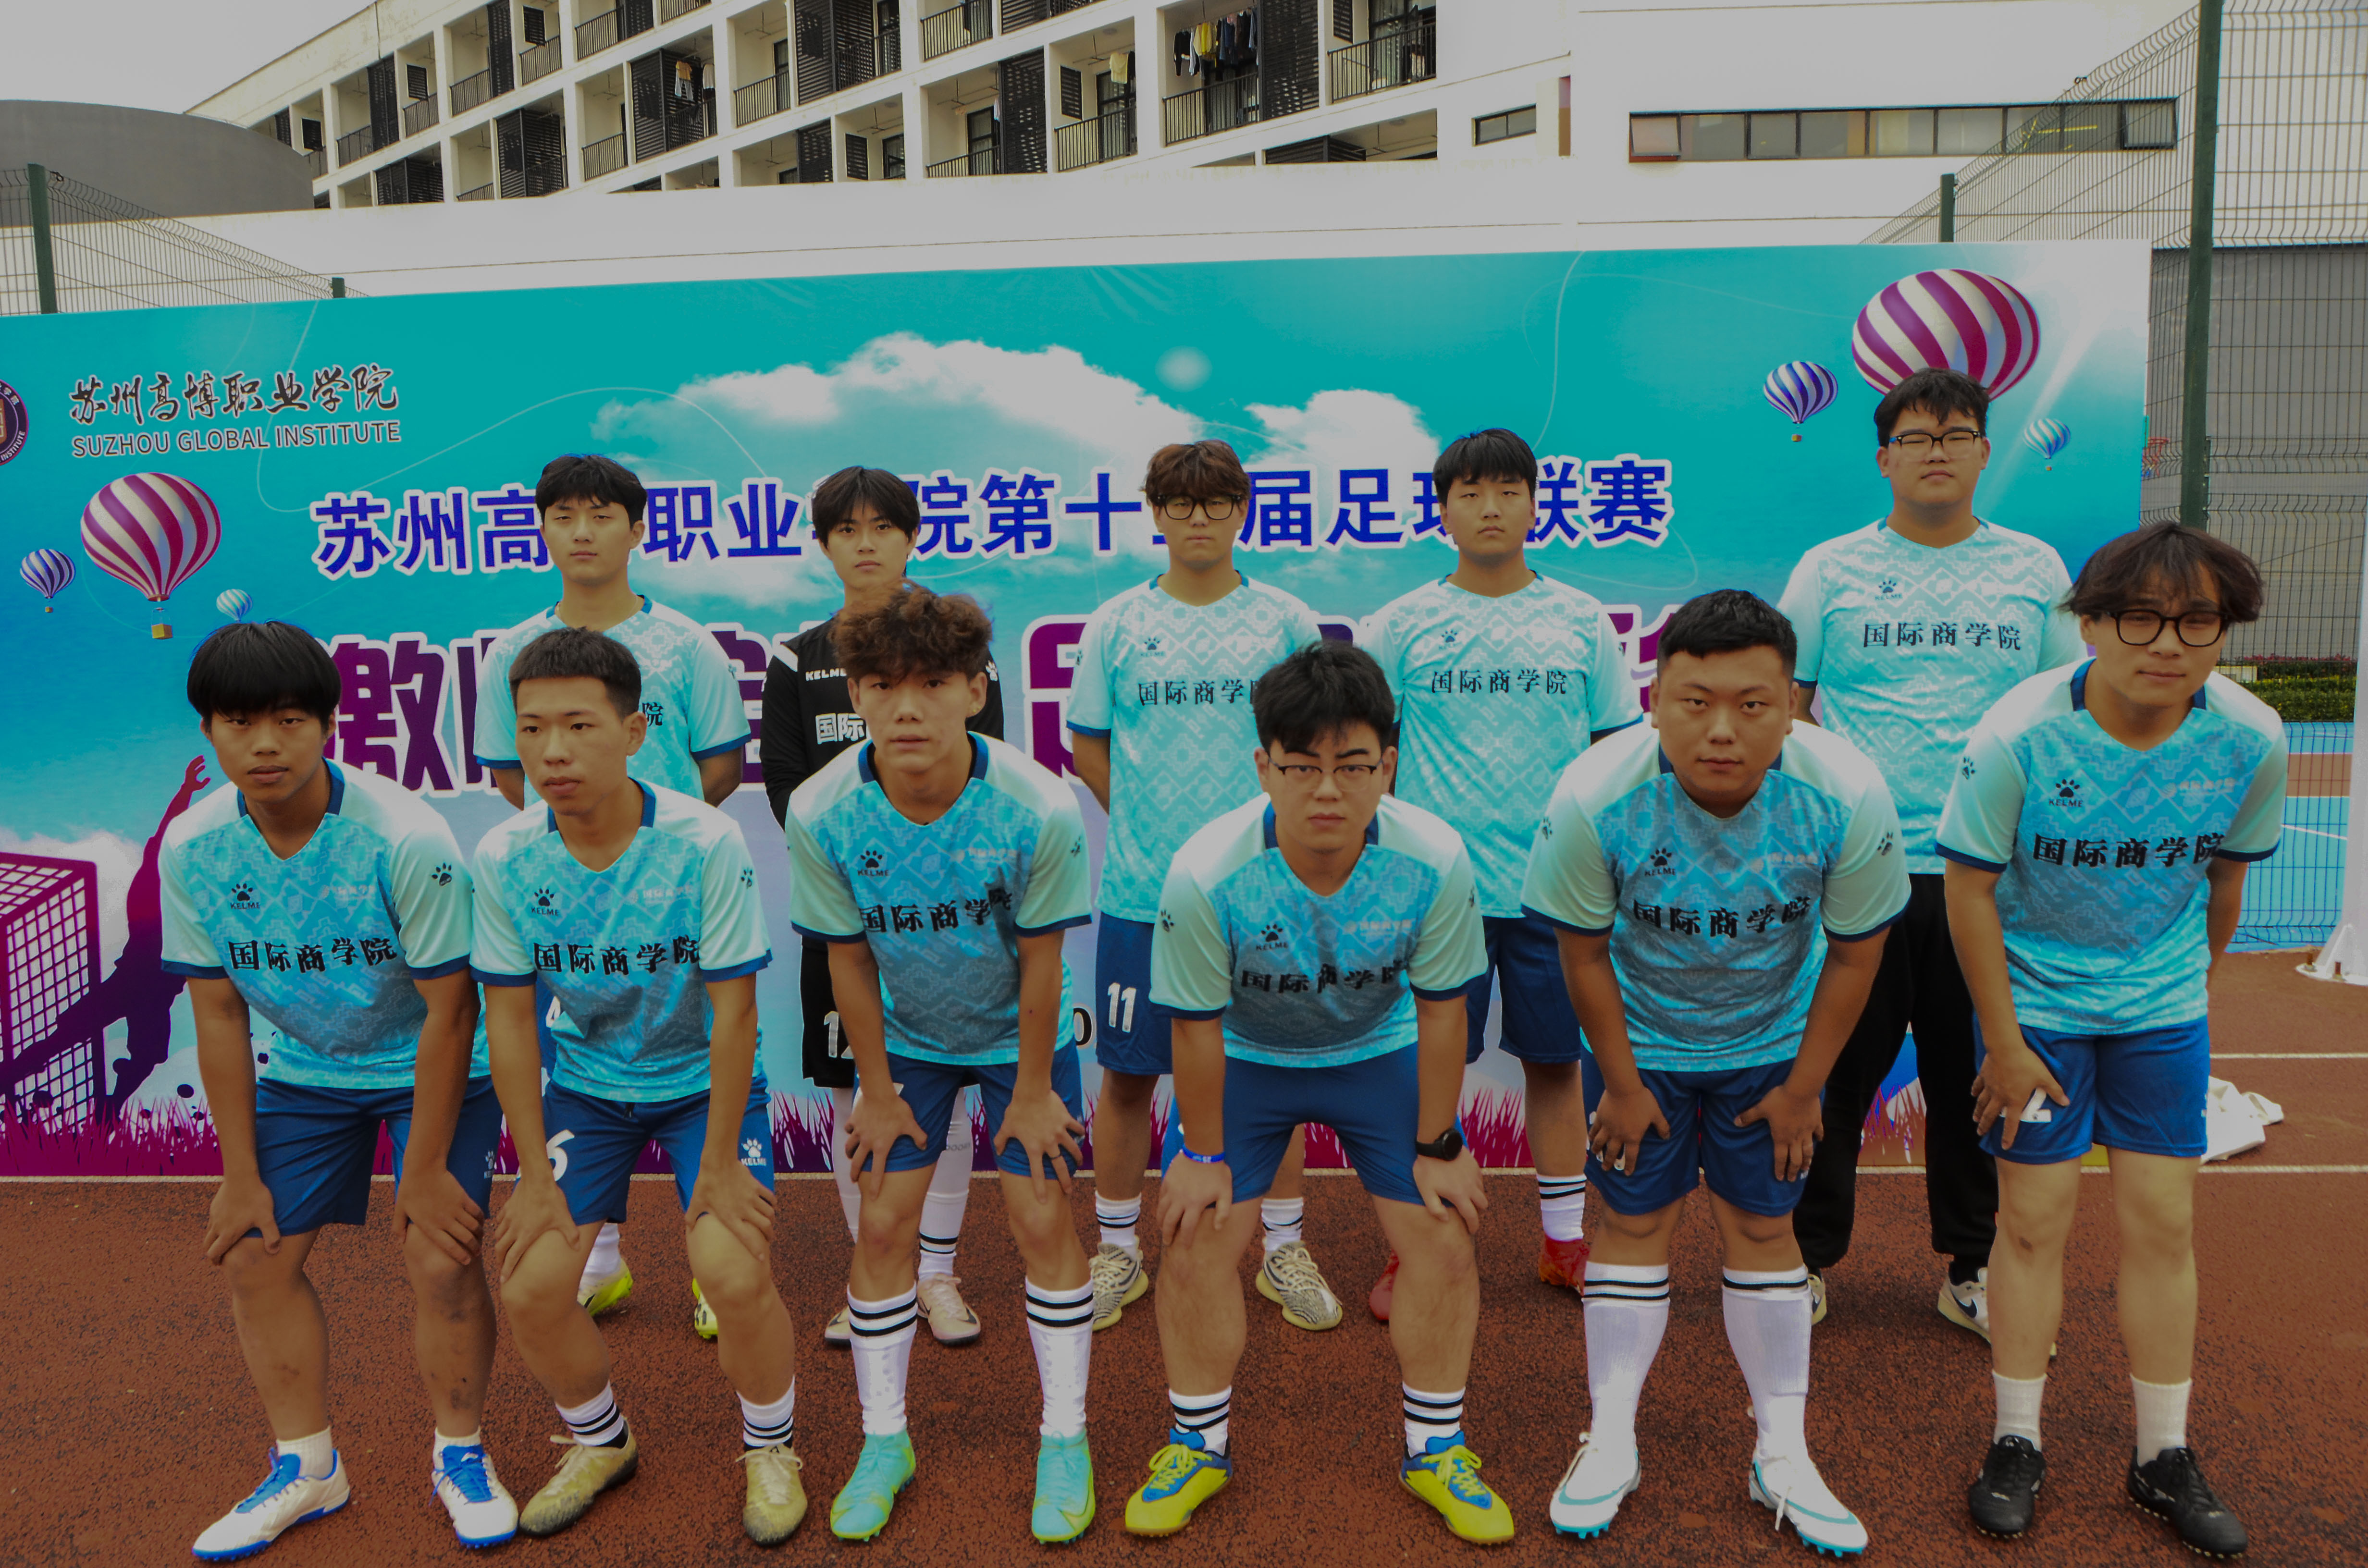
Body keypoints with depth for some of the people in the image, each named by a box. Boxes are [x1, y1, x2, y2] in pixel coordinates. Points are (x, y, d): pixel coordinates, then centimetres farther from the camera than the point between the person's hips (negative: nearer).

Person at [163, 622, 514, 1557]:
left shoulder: (406, 840, -29)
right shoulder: (192, 849, -15)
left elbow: (448, 1011, -22)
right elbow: (218, 1012, -5)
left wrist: (425, 1171, -18)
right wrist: (241, 1175, -3)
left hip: (432, 1066, -5)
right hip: (301, 1068, 5)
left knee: (440, 1258, -12)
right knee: (254, 1254, 3)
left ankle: (458, 1455, 14)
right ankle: (306, 1467, 25)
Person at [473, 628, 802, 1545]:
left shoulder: (704, 842, -25)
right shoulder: (504, 858, -15)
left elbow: (732, 1009, -18)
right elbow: (511, 1018, -5)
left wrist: (719, 1162, -14)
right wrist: (535, 1173, -4)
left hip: (703, 1081, -3)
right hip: (585, 1083, 3)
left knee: (735, 1276, -18)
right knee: (531, 1289, -5)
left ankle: (771, 1449, 14)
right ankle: (600, 1443, 27)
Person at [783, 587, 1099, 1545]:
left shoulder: (1039, 810, -32)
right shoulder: (821, 814, -27)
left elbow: (1040, 963, -19)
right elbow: (849, 960, -13)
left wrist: (1032, 1092, -9)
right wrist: (877, 1092, -4)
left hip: (1019, 1035, -1)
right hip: (904, 1036, 2)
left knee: (1043, 1218, 0)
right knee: (884, 1223, 2)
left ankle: (1064, 1440, 19)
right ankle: (884, 1441, 22)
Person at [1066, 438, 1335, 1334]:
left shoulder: (1286, 622, 3)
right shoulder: (1116, 625, 3)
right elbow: (1087, 747, 9)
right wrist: (1145, 827, 4)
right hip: (1141, 891, 0)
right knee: (1127, 1075, 8)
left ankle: (1285, 1250, 26)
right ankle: (1118, 1252, 26)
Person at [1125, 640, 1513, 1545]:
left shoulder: (1434, 861, -29)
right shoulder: (1205, 875, -34)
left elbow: (1440, 1009, -14)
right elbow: (1198, 1026, -19)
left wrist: (1438, 1146, -5)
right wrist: (1204, 1154, -8)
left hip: (1380, 1052, 1)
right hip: (1245, 1057, -1)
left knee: (1443, 1240, -1)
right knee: (1197, 1239, -5)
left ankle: (1434, 1451, 23)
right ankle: (1198, 1446, 21)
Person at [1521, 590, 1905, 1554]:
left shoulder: (1849, 798, -28)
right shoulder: (1594, 799, -31)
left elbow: (1855, 950, -11)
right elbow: (1584, 949, -15)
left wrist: (1803, 1088, -4)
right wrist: (1621, 1084, -6)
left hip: (1774, 1041, 1)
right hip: (1638, 1038, -1)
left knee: (1762, 1224, 6)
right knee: (1634, 1221, 5)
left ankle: (1783, 1456, 24)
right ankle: (1611, 1442, 22)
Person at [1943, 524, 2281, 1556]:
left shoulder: (2251, 740, -15)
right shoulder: (2019, 738, -24)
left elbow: (2228, 872, 4)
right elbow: (1971, 890, -15)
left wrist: (2197, 982, 15)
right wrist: (2004, 1044, -11)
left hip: (2164, 1010, 3)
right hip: (2036, 1003, -2)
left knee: (2164, 1222, 6)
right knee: (2033, 1219, 3)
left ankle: (2164, 1458, 24)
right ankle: (2017, 1444, 20)